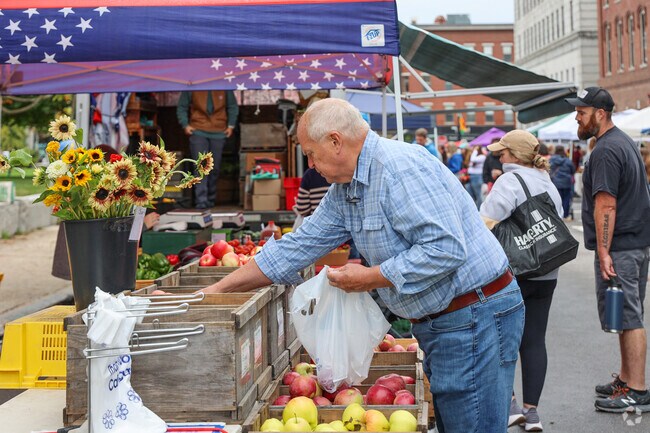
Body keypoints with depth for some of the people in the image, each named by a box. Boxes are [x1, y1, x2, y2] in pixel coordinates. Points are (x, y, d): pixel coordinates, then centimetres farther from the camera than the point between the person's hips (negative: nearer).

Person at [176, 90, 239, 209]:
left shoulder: (224, 88, 3)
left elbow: (233, 106, 15)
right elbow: (181, 107, 8)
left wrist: (231, 125, 7)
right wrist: (185, 125, -3)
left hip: (219, 132, 2)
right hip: (198, 132, -2)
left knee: (215, 168, 6)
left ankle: (211, 199, 19)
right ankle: (201, 201, -13)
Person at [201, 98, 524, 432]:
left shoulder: (401, 167, -21)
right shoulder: (344, 191, 10)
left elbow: (445, 249, -28)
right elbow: (297, 247, 13)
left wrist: (370, 278, -18)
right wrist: (217, 290, 11)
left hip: (474, 318, -10)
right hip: (436, 325, 10)